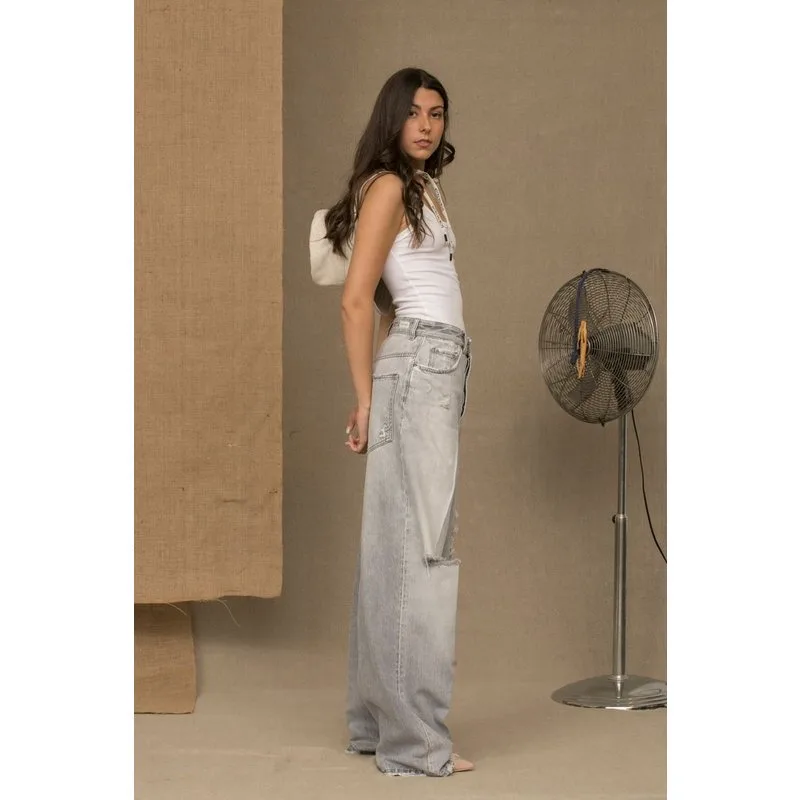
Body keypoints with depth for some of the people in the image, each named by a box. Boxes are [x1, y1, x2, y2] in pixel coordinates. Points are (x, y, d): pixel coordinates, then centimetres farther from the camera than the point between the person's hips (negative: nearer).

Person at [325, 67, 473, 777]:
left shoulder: (424, 188, 21)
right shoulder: (388, 186, -6)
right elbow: (356, 301, -11)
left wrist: (377, 395, 17)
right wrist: (365, 400, -11)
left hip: (439, 370, 9)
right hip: (419, 366, -9)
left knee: (398, 548, 11)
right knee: (419, 549, -8)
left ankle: (377, 720, 18)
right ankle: (414, 742, -4)